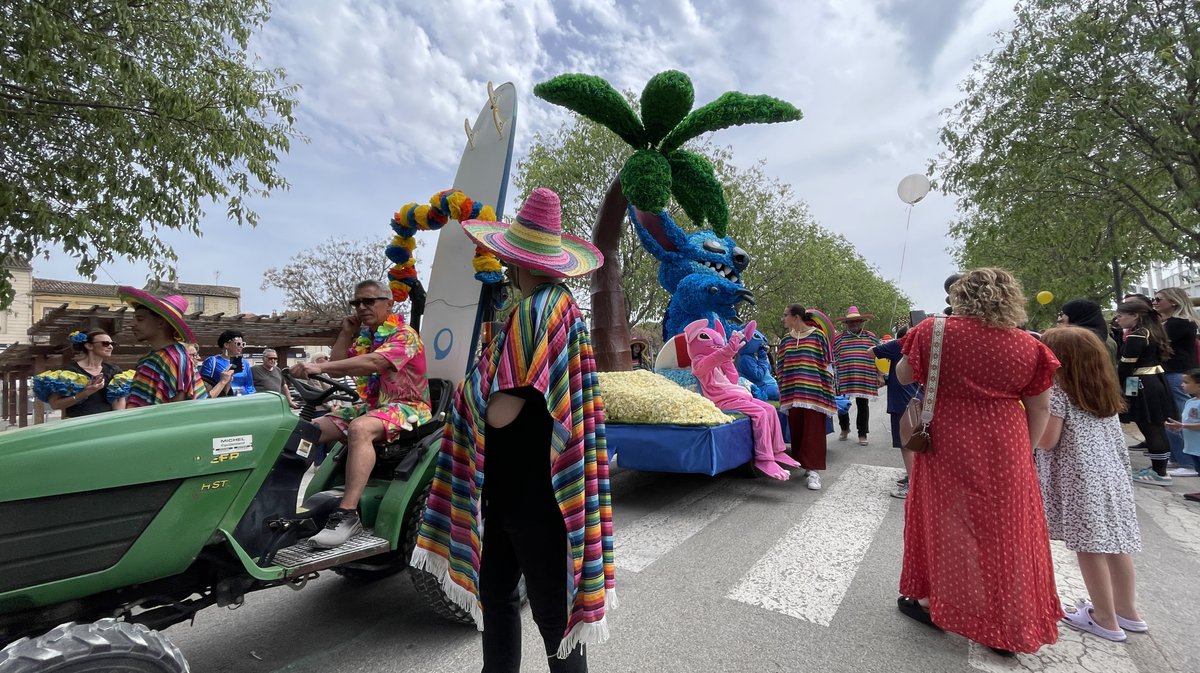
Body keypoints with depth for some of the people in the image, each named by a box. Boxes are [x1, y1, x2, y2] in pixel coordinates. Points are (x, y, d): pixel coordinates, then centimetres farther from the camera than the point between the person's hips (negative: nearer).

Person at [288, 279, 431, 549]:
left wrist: (320, 366, -36)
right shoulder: (363, 337, 16)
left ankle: (347, 515, -37)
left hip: (406, 406, -8)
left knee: (360, 428, -36)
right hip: (370, 405, 9)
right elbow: (337, 371, 11)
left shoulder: (404, 334, -11)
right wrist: (346, 334, 5)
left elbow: (374, 362, -30)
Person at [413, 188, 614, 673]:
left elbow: (499, 412, -21)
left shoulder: (536, 311, -21)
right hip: (514, 483, 9)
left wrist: (477, 382, -4)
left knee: (551, 609, 11)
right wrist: (495, 365, 4)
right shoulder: (559, 305, 8)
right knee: (495, 589, 23)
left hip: (533, 491, -9)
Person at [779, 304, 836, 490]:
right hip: (792, 394, 4)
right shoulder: (785, 340, 12)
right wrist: (782, 391, 9)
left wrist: (826, 391, -5)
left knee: (813, 430, -3)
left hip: (813, 393, -4)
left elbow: (825, 364, -2)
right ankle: (805, 464, 19)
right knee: (797, 430, 7)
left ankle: (813, 470, 1)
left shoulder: (817, 335, -1)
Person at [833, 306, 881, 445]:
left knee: (863, 406, 6)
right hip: (843, 380, 0)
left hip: (864, 380, 0)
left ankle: (862, 434, 19)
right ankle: (844, 429, 32)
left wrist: (879, 376, 6)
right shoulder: (838, 338, 5)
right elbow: (833, 360, 8)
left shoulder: (871, 338, 7)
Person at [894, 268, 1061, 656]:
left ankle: (934, 601, 28)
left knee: (947, 518, 14)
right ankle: (1009, 626, 26)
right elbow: (1040, 410, 5)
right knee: (1005, 528, 14)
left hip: (947, 447, -2)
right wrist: (1025, 449, 17)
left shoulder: (935, 331, -10)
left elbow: (903, 376, 2)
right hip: (1005, 451, 2)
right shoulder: (1028, 346, -2)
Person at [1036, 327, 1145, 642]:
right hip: (1111, 473, 8)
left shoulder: (1057, 391, -14)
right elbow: (1117, 440, 18)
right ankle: (1126, 610, 28)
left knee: (1089, 546, 2)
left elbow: (1047, 440, -15)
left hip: (1079, 479, -8)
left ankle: (1105, 619, 13)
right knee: (1114, 542, 16)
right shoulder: (1106, 391, 11)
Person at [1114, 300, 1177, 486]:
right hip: (1156, 382, 10)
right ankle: (1159, 467, 25)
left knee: (1149, 428, -3)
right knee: (1156, 427, 15)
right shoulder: (1152, 332, 12)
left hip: (1142, 386, -10)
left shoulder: (1136, 337, -18)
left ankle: (1160, 473, 4)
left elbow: (1125, 366, -17)